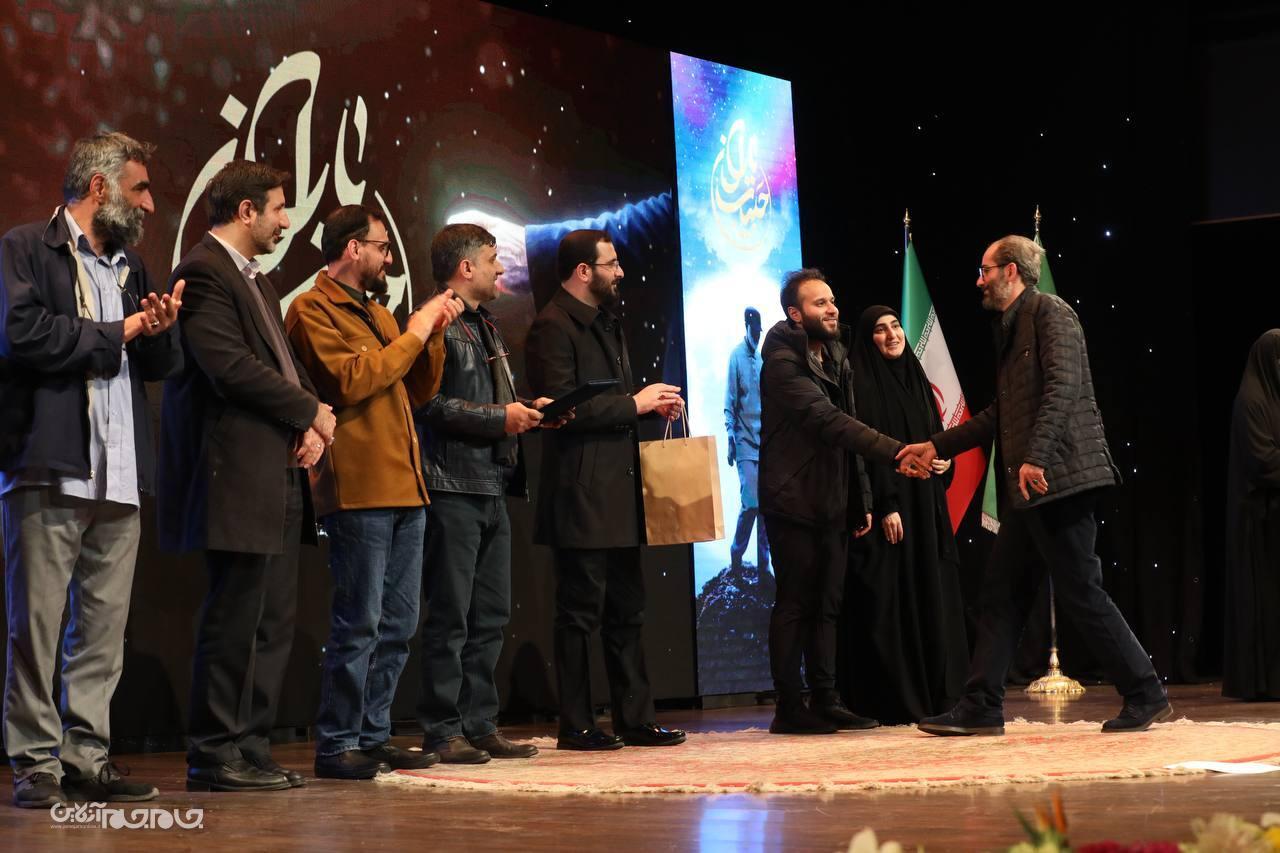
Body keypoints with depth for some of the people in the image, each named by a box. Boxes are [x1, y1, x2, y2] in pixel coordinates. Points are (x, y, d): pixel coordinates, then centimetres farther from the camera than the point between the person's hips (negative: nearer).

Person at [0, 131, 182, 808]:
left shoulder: (129, 265, 22)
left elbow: (162, 366, 23)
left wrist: (161, 328, -1)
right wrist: (119, 332, -5)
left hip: (119, 476, 7)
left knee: (104, 630, 5)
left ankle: (87, 760, 10)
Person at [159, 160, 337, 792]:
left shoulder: (258, 281, 22)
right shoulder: (204, 272, -10)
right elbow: (230, 365, -19)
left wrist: (310, 427, 2)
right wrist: (310, 411, -10)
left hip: (280, 477, 10)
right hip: (239, 478, -10)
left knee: (273, 623, 11)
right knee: (234, 620, -7)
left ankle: (251, 749, 17)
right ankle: (214, 757, 1)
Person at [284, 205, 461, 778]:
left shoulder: (376, 314, 22)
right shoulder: (312, 310, -4)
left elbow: (419, 391, 21)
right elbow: (351, 380, -17)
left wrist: (434, 335, 7)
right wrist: (412, 335, -9)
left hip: (404, 489, 9)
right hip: (358, 490, -9)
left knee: (397, 624, 10)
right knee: (359, 624, -9)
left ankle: (373, 737, 16)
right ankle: (337, 746, -3)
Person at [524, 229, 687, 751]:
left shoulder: (607, 323, 19)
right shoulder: (554, 327, -11)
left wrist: (651, 404, 8)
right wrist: (634, 403, -15)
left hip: (618, 492, 9)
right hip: (581, 496, -9)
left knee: (627, 611, 11)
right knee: (581, 611, -3)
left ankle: (636, 719, 17)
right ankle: (576, 727, 3)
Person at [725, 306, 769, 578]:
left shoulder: (760, 357, 12)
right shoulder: (737, 356, -5)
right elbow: (729, 405, -7)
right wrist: (730, 440, -11)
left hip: (764, 441, 6)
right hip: (745, 442, -6)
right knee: (751, 503, -14)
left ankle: (763, 564, 9)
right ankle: (736, 558, 2)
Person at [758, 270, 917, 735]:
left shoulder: (836, 359, 15)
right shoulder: (784, 363, -13)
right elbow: (829, 421, -25)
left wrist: (861, 500, 14)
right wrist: (896, 451, -32)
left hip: (832, 504, 8)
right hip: (794, 503, -8)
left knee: (827, 605, 8)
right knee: (795, 604, -5)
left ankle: (825, 701, 12)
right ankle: (789, 709, 0)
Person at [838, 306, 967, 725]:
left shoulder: (917, 380, 17)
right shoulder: (862, 384, -5)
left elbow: (936, 435, 23)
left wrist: (945, 460, 1)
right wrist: (885, 505, -20)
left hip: (926, 506, 7)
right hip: (887, 506, -7)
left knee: (932, 596, 5)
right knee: (889, 600, -7)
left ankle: (937, 696, 9)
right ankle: (893, 702, -5)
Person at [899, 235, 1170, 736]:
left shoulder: (1051, 313, -7)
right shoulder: (1012, 326, 21)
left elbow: (1063, 386, -21)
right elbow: (1002, 413, 24)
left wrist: (1035, 457, -30)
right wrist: (937, 446, 22)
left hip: (1056, 477, -10)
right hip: (1028, 487, 10)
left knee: (1079, 592, -6)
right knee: (1002, 591, 8)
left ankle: (1145, 695, 3)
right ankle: (981, 707, 11)